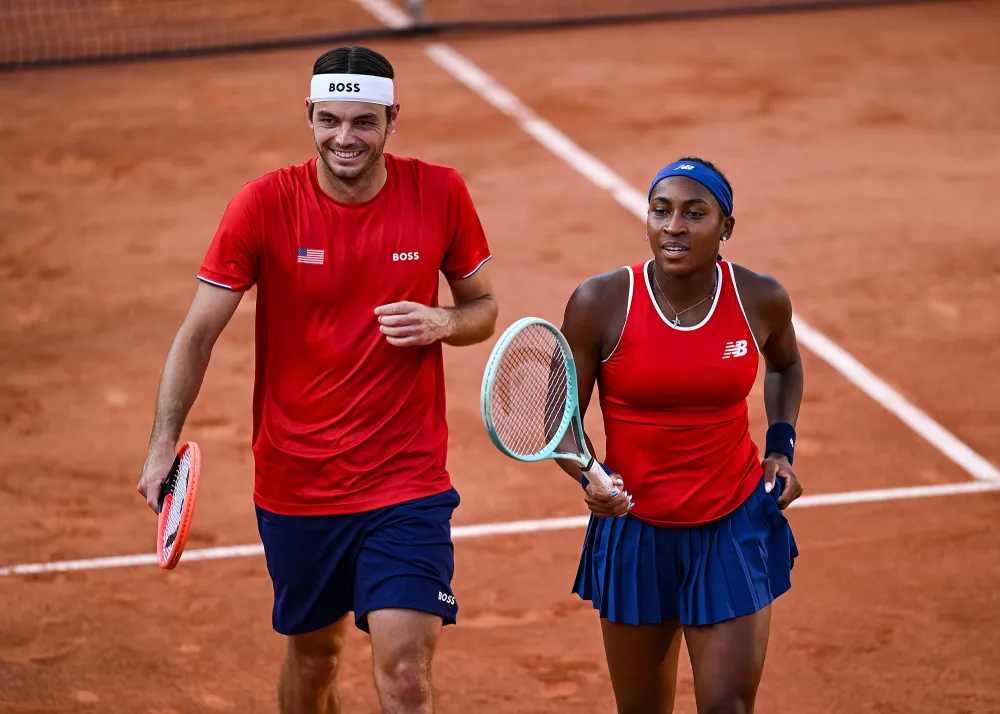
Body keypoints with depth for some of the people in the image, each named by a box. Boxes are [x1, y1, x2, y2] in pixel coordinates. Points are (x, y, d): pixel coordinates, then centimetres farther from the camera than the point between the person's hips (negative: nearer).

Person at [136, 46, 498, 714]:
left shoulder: (441, 194, -6)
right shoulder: (265, 204, -9)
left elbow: (483, 305, 8)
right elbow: (199, 332, -6)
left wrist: (442, 323, -16)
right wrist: (164, 445, -16)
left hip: (408, 478, -1)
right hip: (295, 479, 1)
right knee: (313, 652, 18)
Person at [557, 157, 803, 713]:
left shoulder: (761, 300, -7)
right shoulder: (600, 303, -13)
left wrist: (782, 445, 4)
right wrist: (591, 477, -22)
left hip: (735, 528, 0)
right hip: (634, 534, 0)